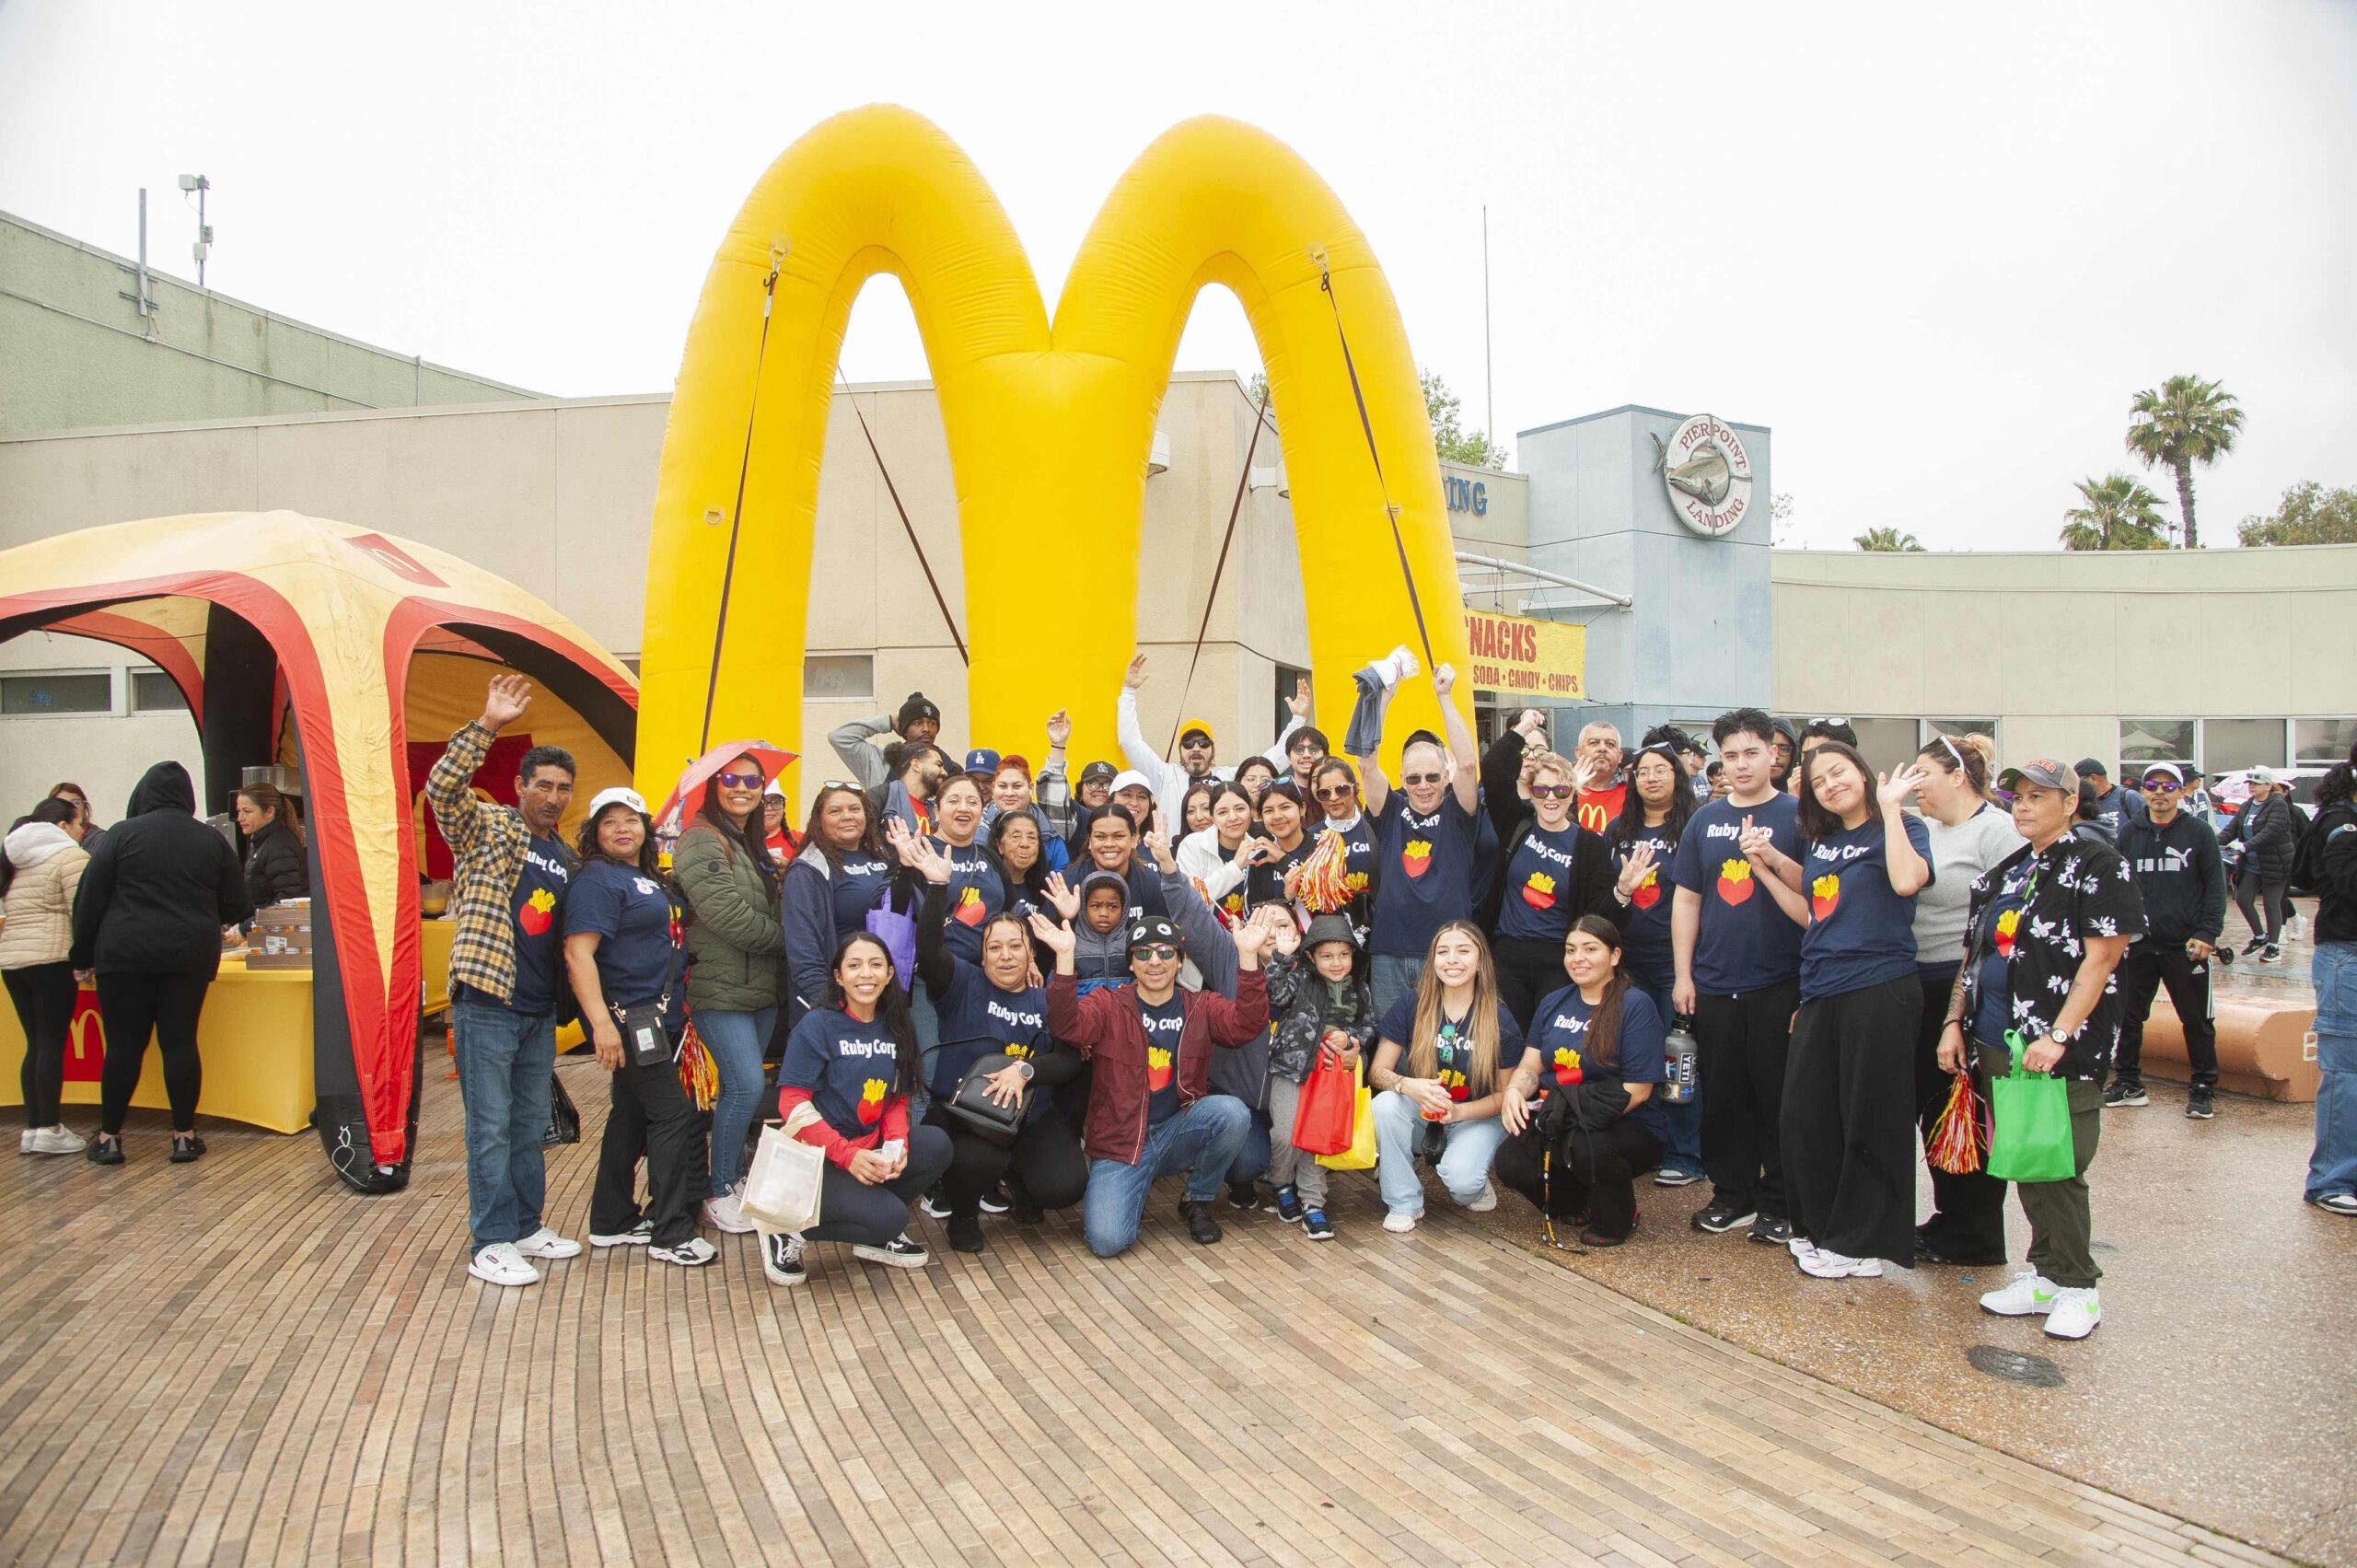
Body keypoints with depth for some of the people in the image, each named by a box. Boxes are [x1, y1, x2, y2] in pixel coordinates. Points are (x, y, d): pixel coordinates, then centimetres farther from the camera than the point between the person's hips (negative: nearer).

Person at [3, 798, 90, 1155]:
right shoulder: (70, 856, -6)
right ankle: (50, 1129, -4)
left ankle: (32, 1127, 11)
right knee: (53, 1044, -4)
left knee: (35, 1045, 11)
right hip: (51, 959, -7)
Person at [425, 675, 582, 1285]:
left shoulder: (566, 858, 15)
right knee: (490, 1126, -1)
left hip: (540, 1010, 7)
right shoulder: (487, 829, -3)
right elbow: (442, 788, -22)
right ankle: (491, 1244, 6)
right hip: (487, 1004, -6)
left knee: (530, 1123, 14)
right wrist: (488, 725, -30)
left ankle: (526, 1227, 26)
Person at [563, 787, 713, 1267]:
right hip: (627, 1019, -9)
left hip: (656, 1018, 9)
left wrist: (678, 1010, 22)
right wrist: (601, 1022, -30)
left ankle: (613, 1222, 27)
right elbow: (578, 953, -22)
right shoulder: (597, 880, -12)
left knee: (634, 1116, 15)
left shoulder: (648, 879, 15)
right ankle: (671, 1235, -1)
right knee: (676, 1117, -9)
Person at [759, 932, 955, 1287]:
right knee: (889, 1217, -25)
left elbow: (897, 1098, 8)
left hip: (870, 1149, 6)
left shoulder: (895, 1029, 5)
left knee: (937, 1146, -17)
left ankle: (880, 1236, 2)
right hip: (817, 1160, -6)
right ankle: (791, 1232, -1)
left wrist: (897, 1143, -13)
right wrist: (846, 1154, -24)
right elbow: (792, 1102, -16)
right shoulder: (817, 1025, -12)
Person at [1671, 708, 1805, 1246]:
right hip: (1714, 983, 4)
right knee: (1721, 1096, 9)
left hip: (1778, 984, -4)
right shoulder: (1705, 820, 11)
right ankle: (1732, 1195, 22)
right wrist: (1682, 975, 7)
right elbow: (1686, 899, 12)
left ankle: (1777, 1203, 15)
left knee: (1777, 1096, 3)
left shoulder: (1796, 815, -1)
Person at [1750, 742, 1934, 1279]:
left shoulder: (1901, 828, -4)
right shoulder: (1819, 842, 15)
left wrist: (1890, 809, -17)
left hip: (1879, 989, -7)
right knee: (1804, 1118, 9)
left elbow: (1906, 880, -25)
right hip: (1821, 993, 7)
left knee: (1868, 1122, 2)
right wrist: (1765, 867, 8)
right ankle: (1819, 1230, 24)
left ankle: (1860, 1246, 13)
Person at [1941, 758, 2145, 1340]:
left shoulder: (2097, 867, -6)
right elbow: (1973, 957, 19)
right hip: (1996, 1045, 7)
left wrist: (2058, 1037, -20)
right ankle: (2045, 1274, 23)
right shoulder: (1999, 876, 16)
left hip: (2063, 1051, -7)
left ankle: (2077, 1287, 10)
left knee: (2060, 1169, -4)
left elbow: (2099, 960, -13)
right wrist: (1955, 1022, 8)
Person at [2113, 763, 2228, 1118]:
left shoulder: (2199, 832, 0)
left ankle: (2203, 1089, 16)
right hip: (2136, 945, 3)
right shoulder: (2128, 833, 7)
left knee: (2197, 1019, 4)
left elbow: (2215, 885, -1)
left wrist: (2207, 933, -10)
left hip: (2185, 946, -2)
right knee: (2128, 1016, 8)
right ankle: (2128, 1083, 21)